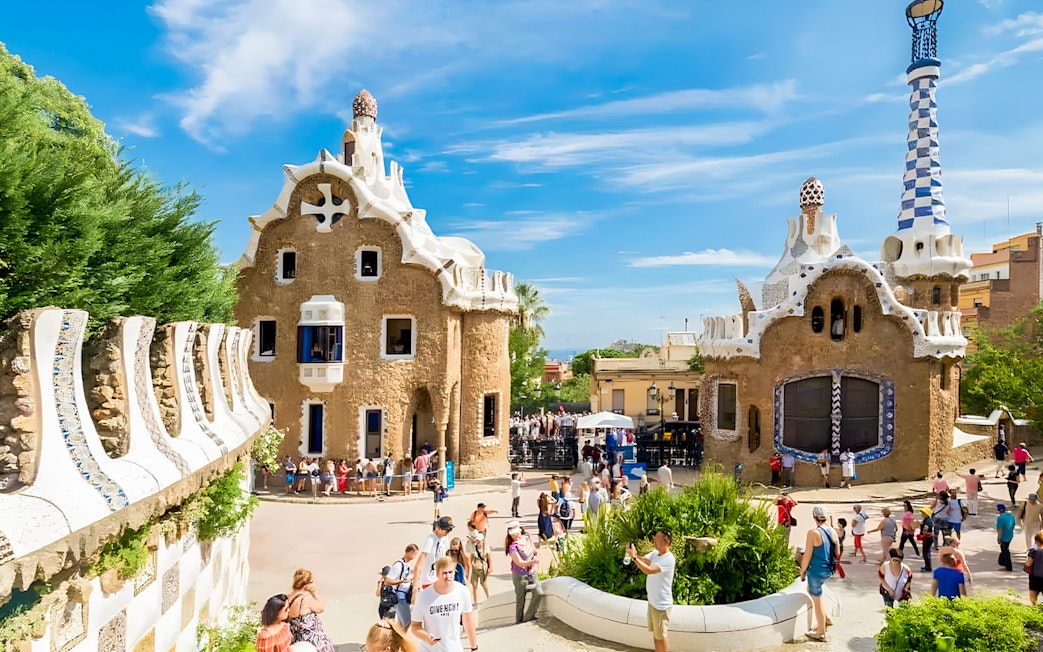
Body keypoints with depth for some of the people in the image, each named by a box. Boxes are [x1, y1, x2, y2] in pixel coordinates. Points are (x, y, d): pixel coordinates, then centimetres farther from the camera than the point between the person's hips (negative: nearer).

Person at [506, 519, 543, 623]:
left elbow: (536, 552, 13)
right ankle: (519, 621, 23)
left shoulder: (527, 539, 0)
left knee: (539, 593, -5)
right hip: (520, 576, -5)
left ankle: (528, 617, 10)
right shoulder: (512, 546, -20)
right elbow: (520, 563, -25)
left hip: (532, 573, 5)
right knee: (520, 600, 5)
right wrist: (533, 561, -37)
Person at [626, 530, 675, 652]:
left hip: (661, 604, -8)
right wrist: (633, 553, -26)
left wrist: (633, 557, -37)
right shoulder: (655, 553, 2)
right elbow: (642, 559, -6)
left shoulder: (668, 559, -27)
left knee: (661, 635, 8)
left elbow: (648, 570, -35)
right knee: (655, 633, 21)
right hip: (652, 601, 8)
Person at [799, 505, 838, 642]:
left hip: (816, 571, -7)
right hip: (827, 570, 7)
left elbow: (807, 556, -17)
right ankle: (823, 619, 35)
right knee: (811, 591, 29)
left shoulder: (813, 533, -21)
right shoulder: (833, 531, -1)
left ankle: (821, 633, 18)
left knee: (817, 601, 6)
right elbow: (837, 552, 9)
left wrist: (802, 571, -4)